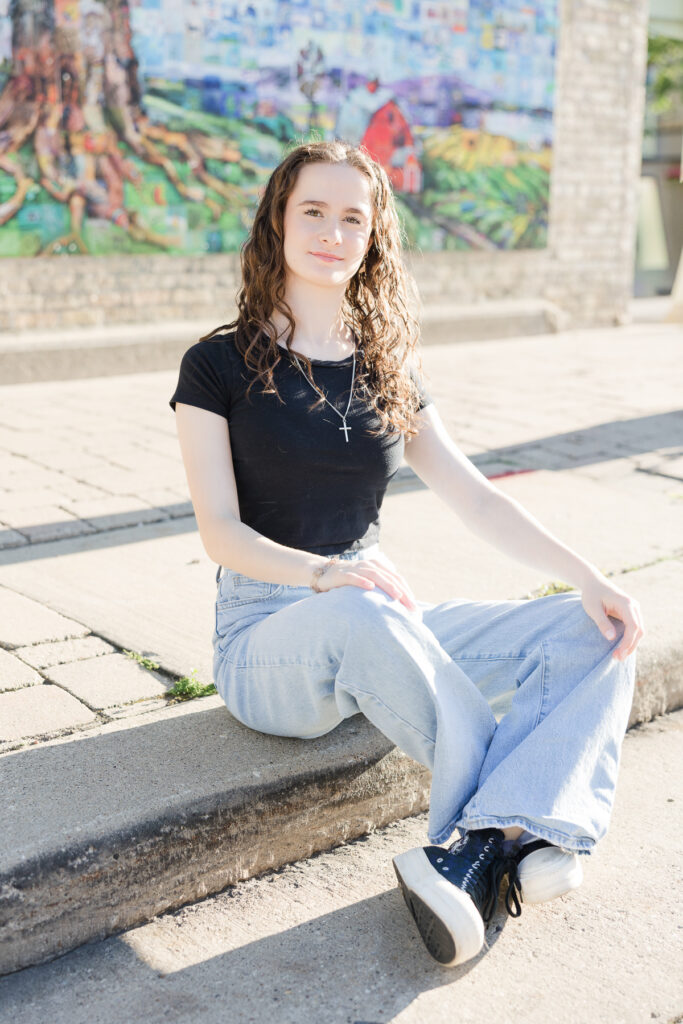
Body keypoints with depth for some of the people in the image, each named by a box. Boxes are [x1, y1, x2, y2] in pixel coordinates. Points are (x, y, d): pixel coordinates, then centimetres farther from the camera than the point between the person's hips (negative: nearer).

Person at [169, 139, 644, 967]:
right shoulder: (220, 365, -1)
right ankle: (524, 824, -23)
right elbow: (221, 531, -11)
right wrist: (323, 573, -31)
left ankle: (480, 852, -34)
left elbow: (474, 497, 6)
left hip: (378, 625, 5)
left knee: (601, 633, -14)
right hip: (269, 635, -5)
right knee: (362, 618, -41)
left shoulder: (386, 370, 12)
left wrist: (584, 575, -8)